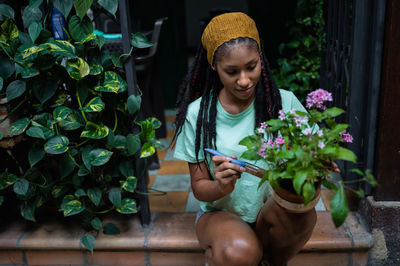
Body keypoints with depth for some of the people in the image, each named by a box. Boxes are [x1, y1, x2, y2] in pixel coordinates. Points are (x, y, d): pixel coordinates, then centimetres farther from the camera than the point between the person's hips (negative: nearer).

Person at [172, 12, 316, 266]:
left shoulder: (284, 102, -7)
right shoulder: (198, 114, -8)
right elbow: (199, 187, -3)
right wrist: (221, 187, -27)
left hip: (271, 211, 2)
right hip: (221, 213, -1)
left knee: (301, 212, -31)